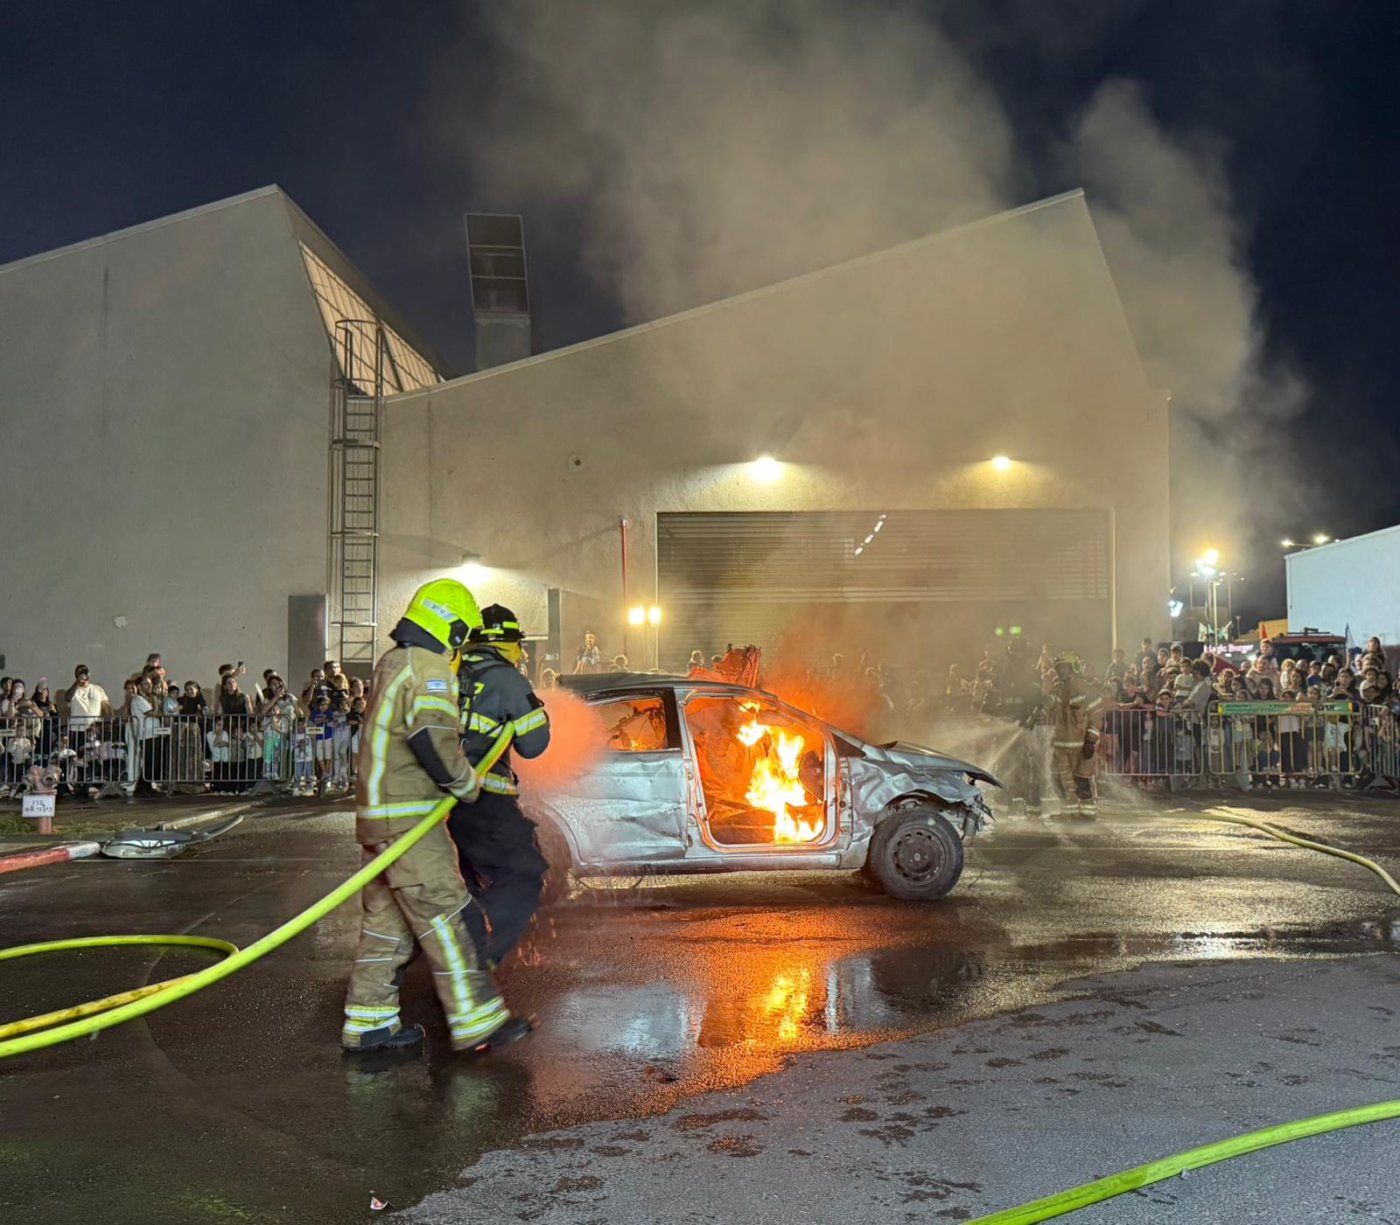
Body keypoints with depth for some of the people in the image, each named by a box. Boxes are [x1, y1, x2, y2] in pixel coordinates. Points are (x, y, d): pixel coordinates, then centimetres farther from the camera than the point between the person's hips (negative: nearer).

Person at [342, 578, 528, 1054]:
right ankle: (476, 1020, -3)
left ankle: (368, 1021, 19)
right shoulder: (429, 668, -13)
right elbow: (434, 739, -25)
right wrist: (467, 783, -11)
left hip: (377, 815, 10)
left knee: (386, 918, 14)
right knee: (445, 916, -6)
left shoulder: (392, 662, 17)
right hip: (408, 818, -10)